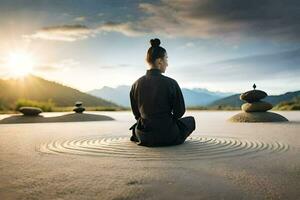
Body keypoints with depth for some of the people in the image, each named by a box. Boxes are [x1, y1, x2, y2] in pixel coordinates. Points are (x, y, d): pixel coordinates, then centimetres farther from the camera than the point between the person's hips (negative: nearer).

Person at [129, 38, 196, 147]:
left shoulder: (136, 84, -6)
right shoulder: (170, 83, -17)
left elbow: (136, 113, 3)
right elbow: (180, 111, -7)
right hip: (167, 136, -3)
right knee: (191, 120, 26)